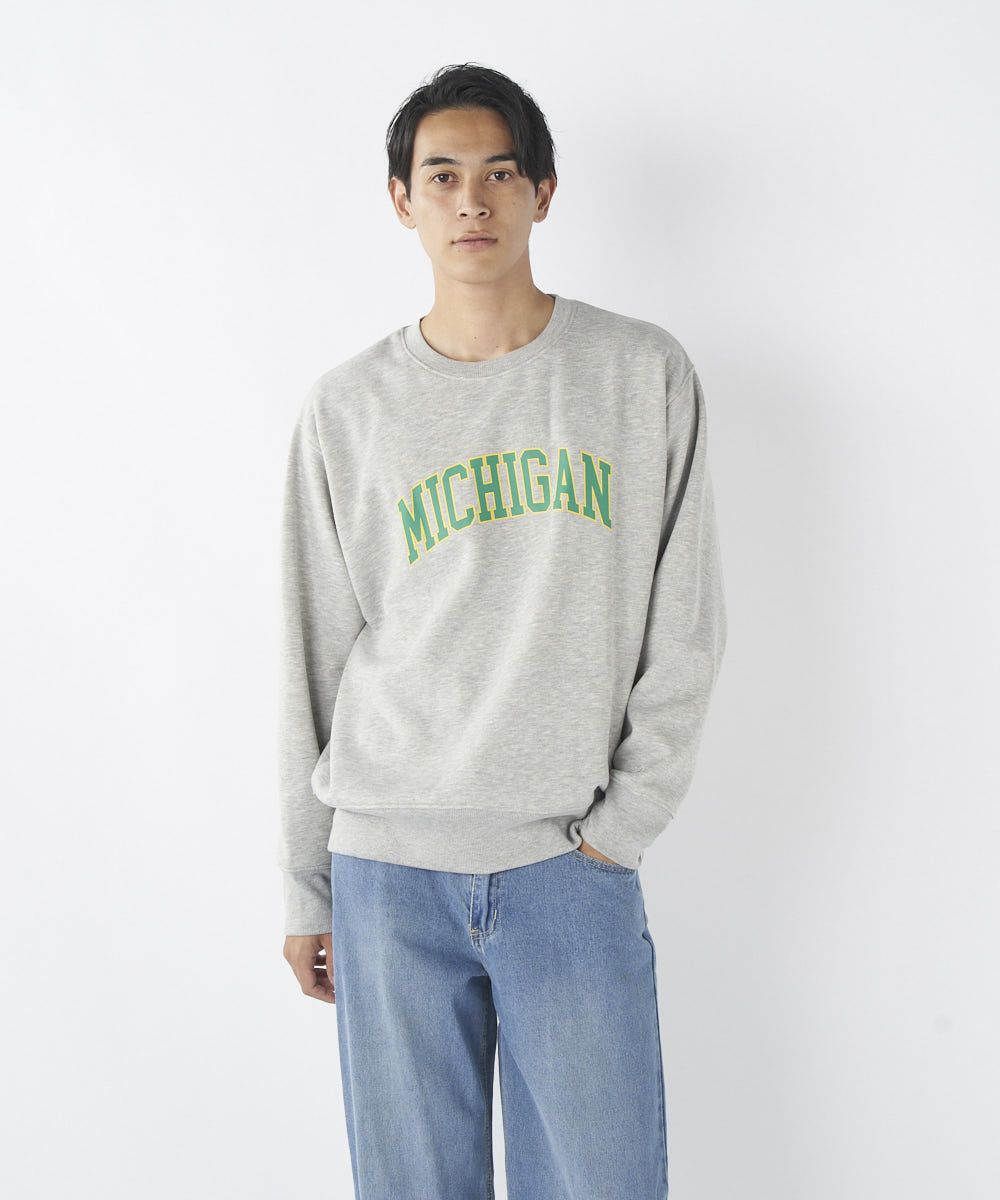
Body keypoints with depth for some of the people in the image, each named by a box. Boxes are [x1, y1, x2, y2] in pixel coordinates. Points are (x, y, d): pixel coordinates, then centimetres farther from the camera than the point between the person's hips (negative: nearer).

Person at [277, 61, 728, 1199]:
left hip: (573, 863, 0)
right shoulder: (348, 407, 5)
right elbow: (313, 659, 7)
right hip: (386, 864, 1)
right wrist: (304, 888, 8)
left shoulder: (646, 374, 3)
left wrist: (622, 821, -4)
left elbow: (685, 632, 3)